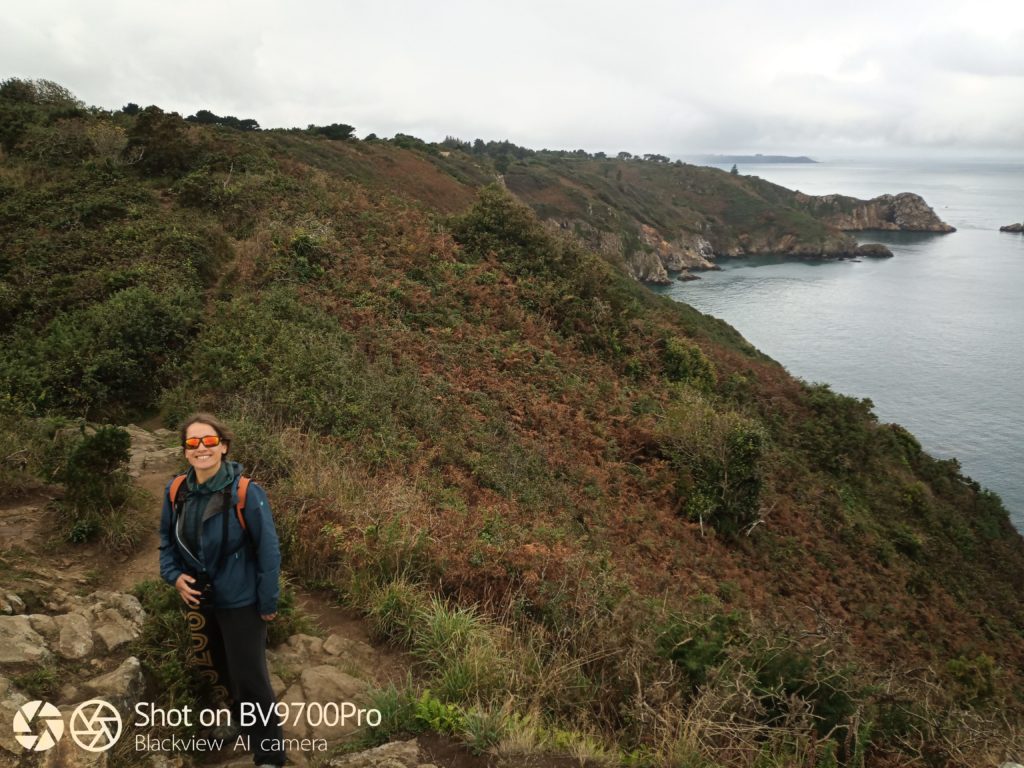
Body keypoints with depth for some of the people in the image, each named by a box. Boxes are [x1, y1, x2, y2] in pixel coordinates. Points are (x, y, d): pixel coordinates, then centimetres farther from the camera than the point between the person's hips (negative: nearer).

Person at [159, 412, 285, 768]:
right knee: (214, 668, 24)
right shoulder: (176, 492, -8)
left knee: (250, 678, 1)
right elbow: (166, 539, 9)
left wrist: (268, 603, -14)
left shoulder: (247, 493, -23)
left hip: (240, 602, -6)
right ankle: (239, 720, 50)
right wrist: (174, 575, -7)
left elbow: (268, 551, -17)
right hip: (197, 599, 6)